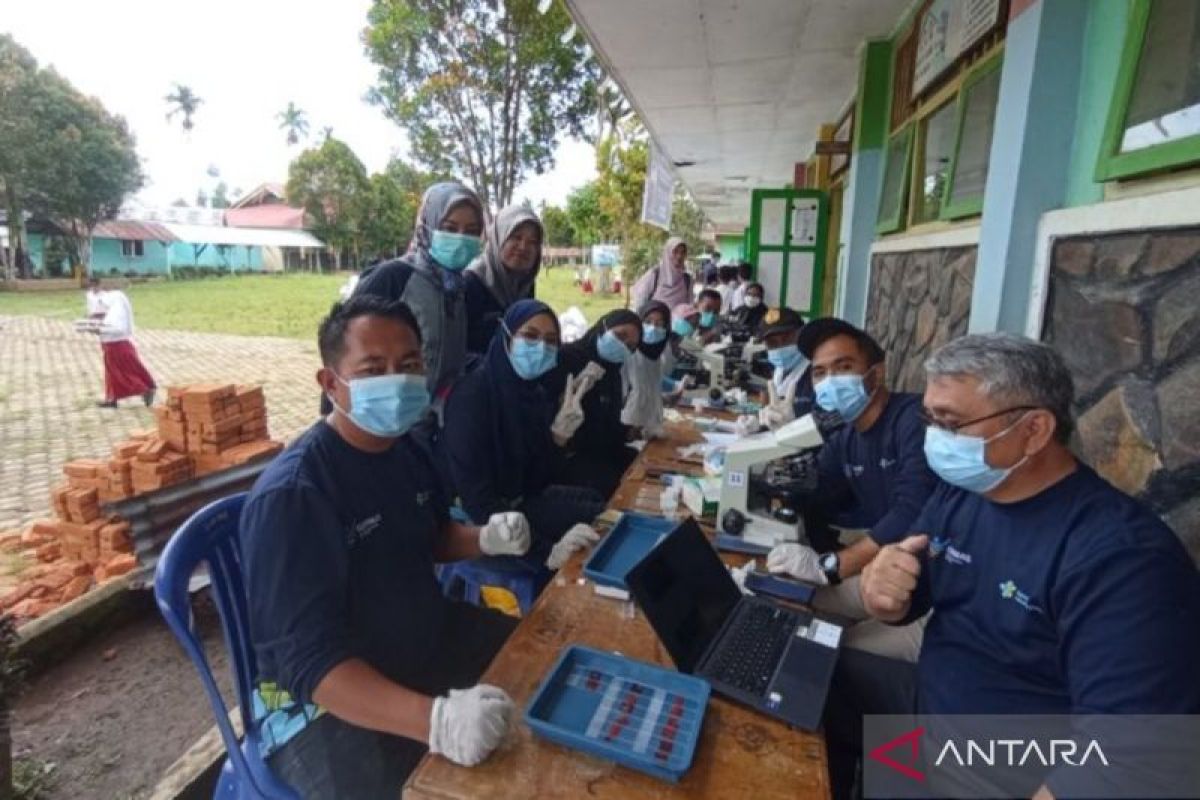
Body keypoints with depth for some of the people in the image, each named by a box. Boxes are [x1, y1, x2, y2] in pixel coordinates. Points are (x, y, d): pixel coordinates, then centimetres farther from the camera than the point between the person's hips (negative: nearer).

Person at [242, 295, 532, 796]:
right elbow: (313, 661, -30)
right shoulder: (290, 496, -26)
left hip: (428, 639, 8)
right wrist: (433, 717, -44)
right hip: (323, 702, -7)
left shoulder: (404, 448, -1)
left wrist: (485, 539, -6)